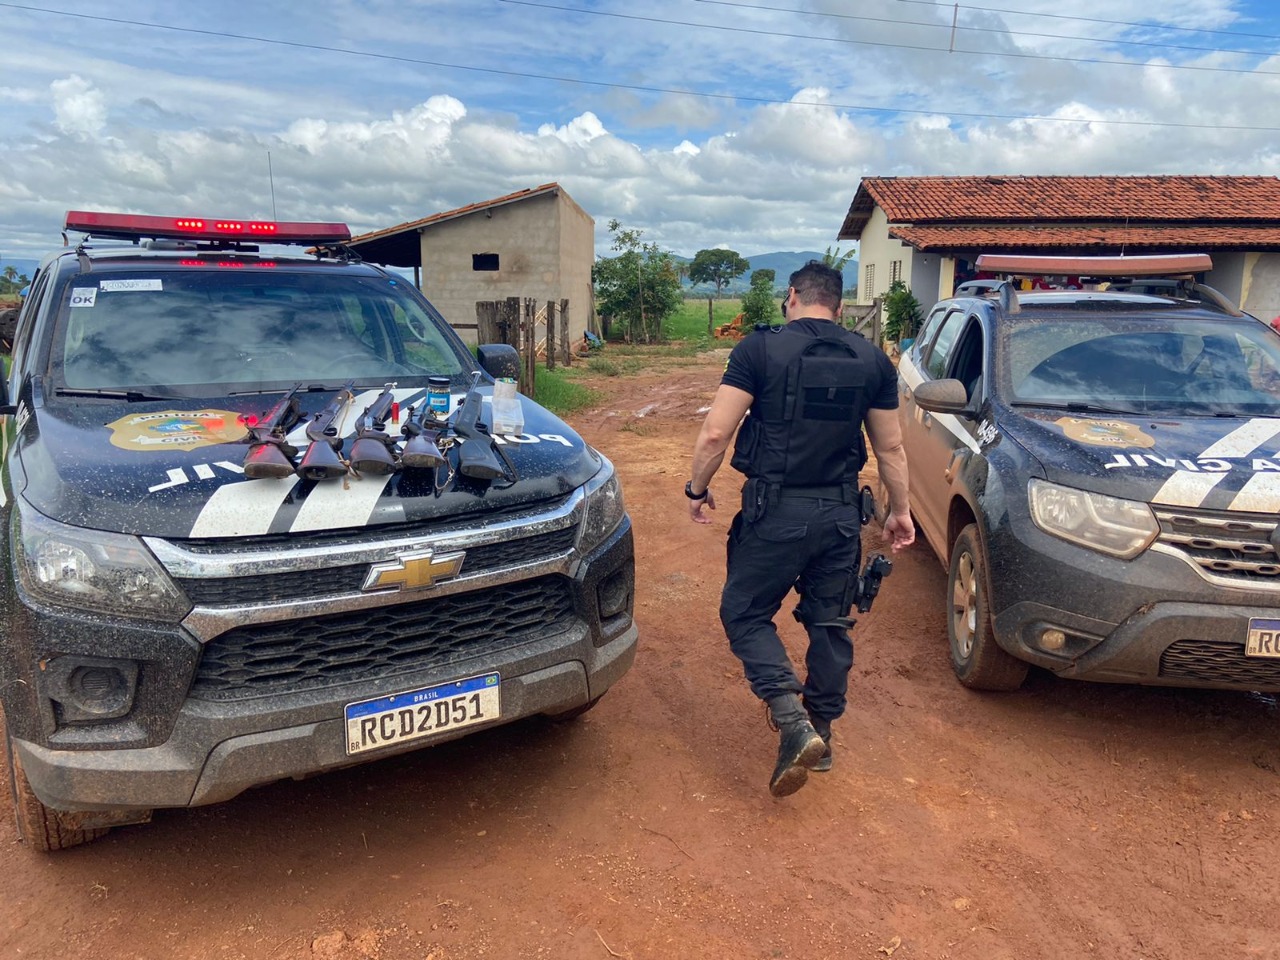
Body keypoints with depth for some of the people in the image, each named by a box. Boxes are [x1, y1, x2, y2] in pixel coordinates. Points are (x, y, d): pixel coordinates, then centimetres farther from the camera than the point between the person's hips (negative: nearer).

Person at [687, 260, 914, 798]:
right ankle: (820, 734, 29)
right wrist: (899, 510, 22)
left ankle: (792, 721, -7)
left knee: (744, 613, 9)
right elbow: (890, 447, 10)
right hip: (841, 515, 5)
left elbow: (715, 434, -11)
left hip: (775, 511, -4)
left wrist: (698, 489, 4)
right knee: (830, 623, 17)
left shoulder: (761, 348, -7)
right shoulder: (872, 361, 6)